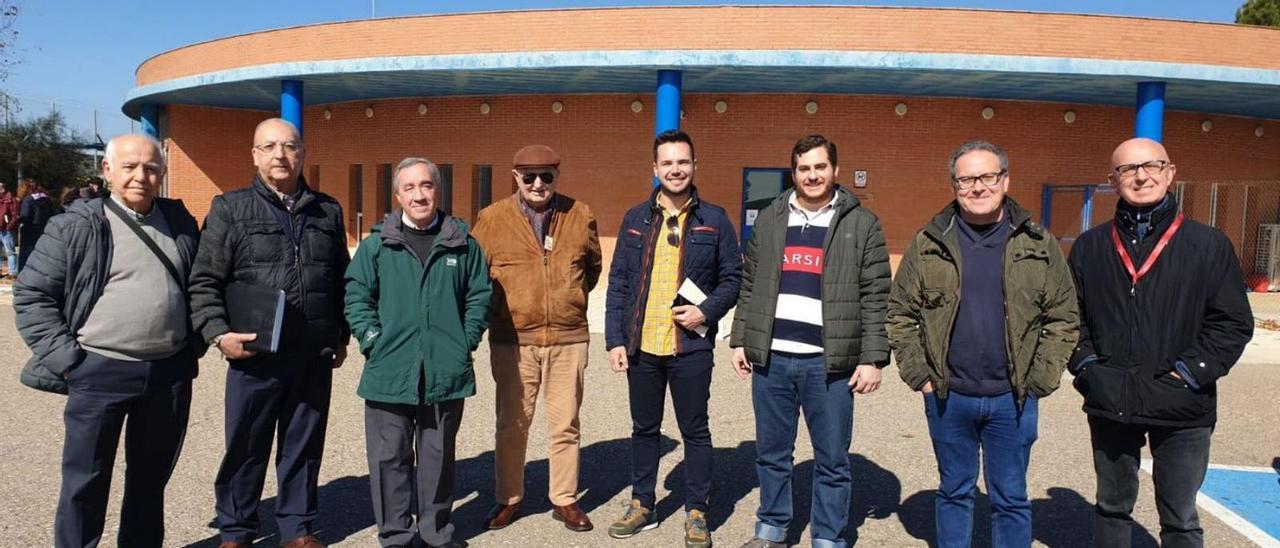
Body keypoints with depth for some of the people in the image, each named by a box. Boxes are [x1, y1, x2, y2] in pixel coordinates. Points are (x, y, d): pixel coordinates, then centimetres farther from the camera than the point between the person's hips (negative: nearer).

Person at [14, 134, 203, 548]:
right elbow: (31, 294, -3)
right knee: (86, 479, 7)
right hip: (100, 372, -3)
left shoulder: (180, 222, 7)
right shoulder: (77, 226, -5)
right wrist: (65, 358, -9)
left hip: (170, 371, 4)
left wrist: (195, 342, 8)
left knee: (151, 476, 17)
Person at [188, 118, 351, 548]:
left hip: (314, 356, 3)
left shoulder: (328, 211, 10)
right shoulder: (230, 208, 1)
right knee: (246, 446, 9)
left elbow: (342, 281, 15)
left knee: (304, 446, 12)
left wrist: (342, 336, 13)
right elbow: (204, 281, -1)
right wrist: (219, 333, -12)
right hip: (254, 354, -2)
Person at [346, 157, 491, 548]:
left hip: (446, 373, 1)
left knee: (439, 454, 12)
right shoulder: (377, 244, 3)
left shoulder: (462, 244, 5)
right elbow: (357, 296, 3)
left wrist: (466, 341, -1)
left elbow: (479, 295, 8)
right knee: (390, 456, 6)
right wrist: (373, 341, -7)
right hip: (390, 372, -1)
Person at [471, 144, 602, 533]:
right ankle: (508, 499, 26)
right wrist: (497, 308, 7)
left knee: (565, 424, 9)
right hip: (512, 340, -1)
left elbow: (593, 266, 18)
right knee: (512, 425, 10)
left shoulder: (580, 216, 3)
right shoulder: (492, 219, -2)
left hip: (568, 339, 1)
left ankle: (564, 499, 24)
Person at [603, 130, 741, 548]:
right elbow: (618, 283, 6)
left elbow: (733, 276, 4)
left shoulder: (713, 219, 1)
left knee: (694, 431, 8)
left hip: (691, 346, -2)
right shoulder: (635, 219, 6)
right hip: (641, 346, 2)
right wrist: (615, 340, 0)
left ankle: (696, 513, 23)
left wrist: (707, 312, -13)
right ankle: (643, 505, 30)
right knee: (644, 429, 15)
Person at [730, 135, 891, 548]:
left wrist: (873, 358, -8)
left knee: (832, 460, 6)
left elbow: (875, 297, -3)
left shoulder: (861, 223, 1)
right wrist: (740, 340, 10)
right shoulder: (770, 219, 10)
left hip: (828, 361, -3)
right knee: (771, 453, 14)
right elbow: (749, 286, 14)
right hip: (771, 357, 3)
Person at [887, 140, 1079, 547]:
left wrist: (1039, 381, -5)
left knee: (1011, 499, 11)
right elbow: (900, 314, 3)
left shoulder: (1039, 245, 0)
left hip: (1012, 400, 0)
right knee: (954, 492, 15)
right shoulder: (928, 245, 0)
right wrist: (919, 373, -4)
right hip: (948, 397, 0)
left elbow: (1063, 318, 2)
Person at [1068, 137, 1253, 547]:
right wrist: (1086, 365, -5)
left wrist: (1191, 372, -12)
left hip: (1182, 410, -2)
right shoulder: (1090, 247, 4)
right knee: (1112, 507, 18)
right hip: (1109, 405, 2)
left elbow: (1233, 323, -3)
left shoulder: (1209, 245, -2)